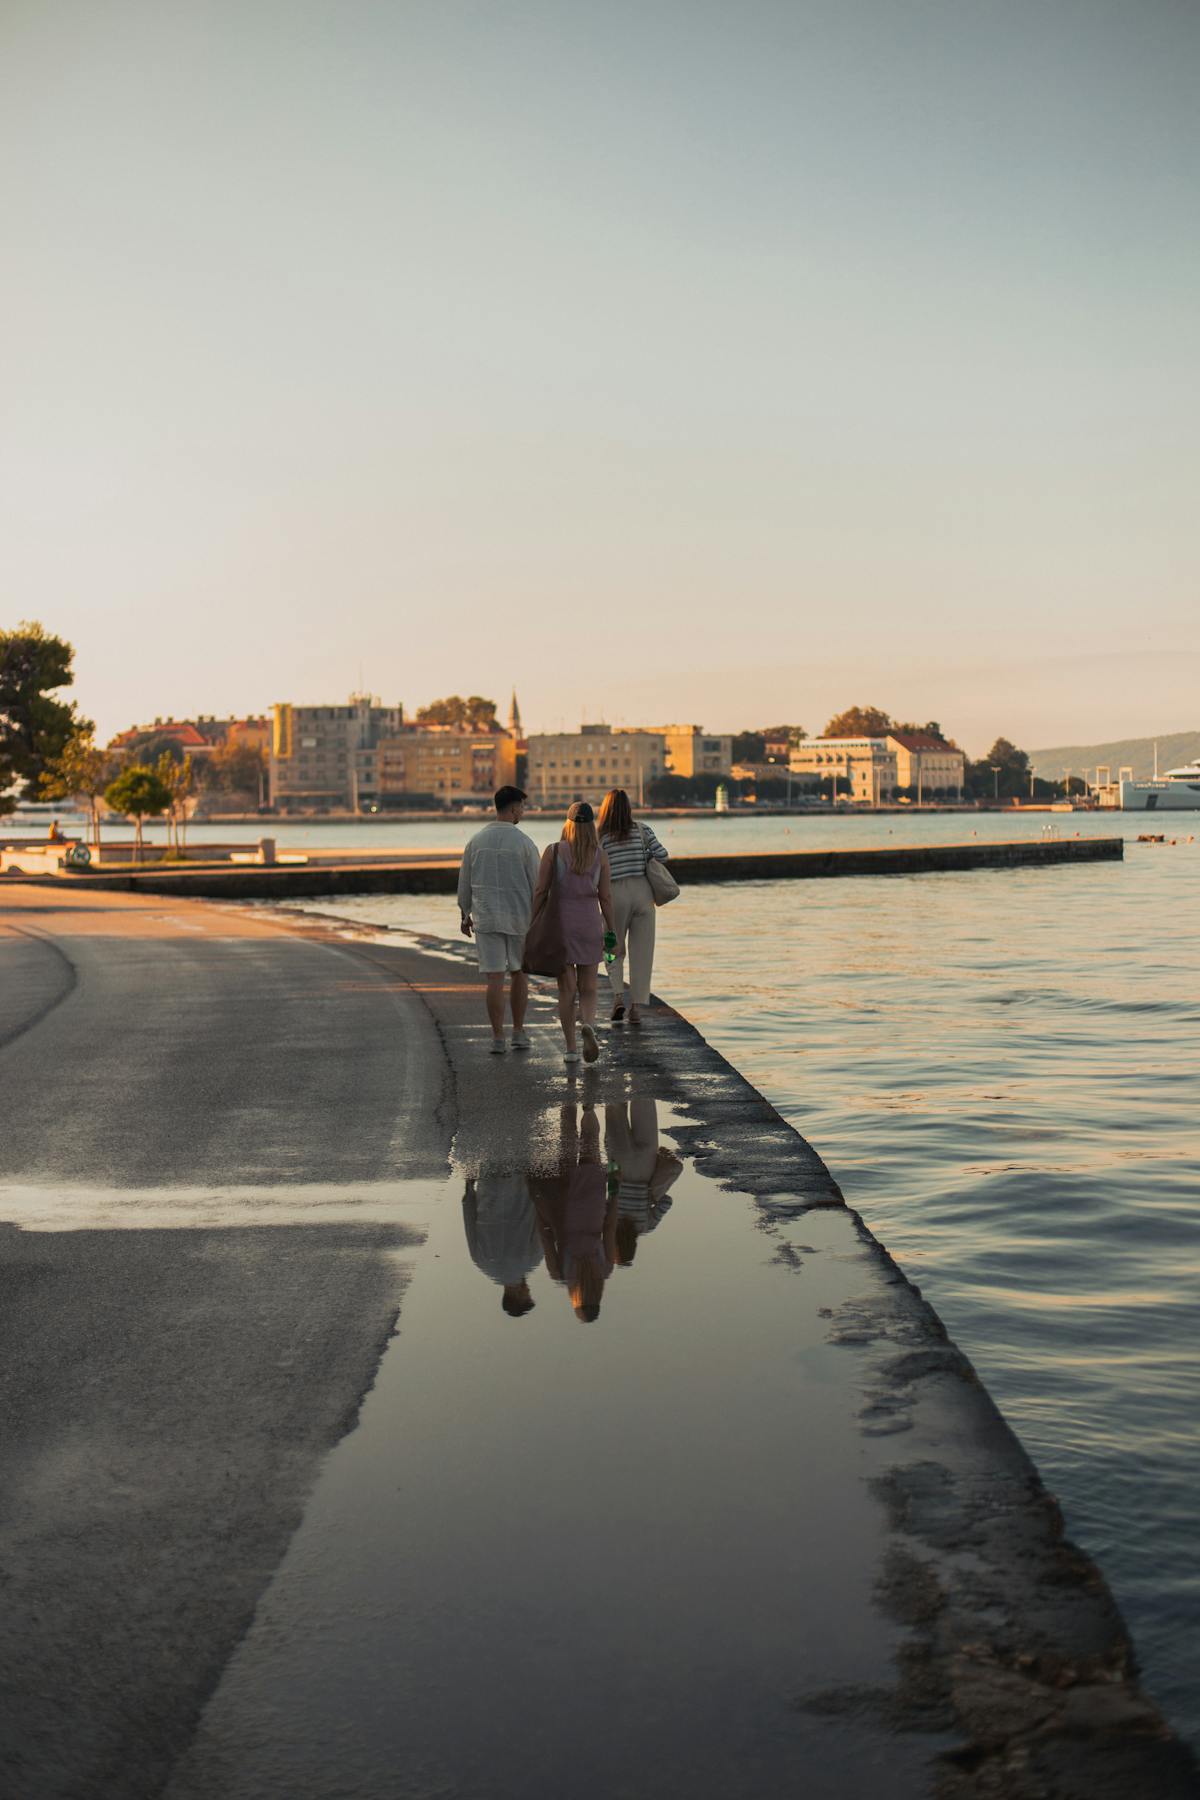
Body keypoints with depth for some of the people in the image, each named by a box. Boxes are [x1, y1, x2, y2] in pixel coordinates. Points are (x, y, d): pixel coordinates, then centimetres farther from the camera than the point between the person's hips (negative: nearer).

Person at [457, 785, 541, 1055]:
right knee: (519, 974, 16)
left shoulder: (476, 841, 1)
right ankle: (518, 1033, 19)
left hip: (485, 918, 1)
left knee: (495, 978, 0)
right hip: (520, 918, -1)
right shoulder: (524, 843, -8)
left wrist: (466, 915, 18)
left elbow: (464, 883, 7)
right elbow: (536, 884, -6)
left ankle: (498, 1039, -2)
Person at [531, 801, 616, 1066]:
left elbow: (540, 890, -6)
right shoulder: (600, 855, -1)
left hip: (559, 922, -1)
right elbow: (605, 897, 0)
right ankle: (588, 1025, -21)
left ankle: (571, 1048, 4)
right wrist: (612, 932, 7)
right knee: (588, 989, 9)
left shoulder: (552, 851, -5)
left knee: (567, 988, 6)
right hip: (589, 923, 1)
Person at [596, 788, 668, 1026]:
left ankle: (618, 995, -8)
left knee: (613, 951, 13)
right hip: (642, 892, 1)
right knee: (641, 952, 7)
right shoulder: (642, 831, 1)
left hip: (615, 894, -1)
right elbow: (662, 855, -2)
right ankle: (637, 1007, 4)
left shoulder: (600, 837, -3)